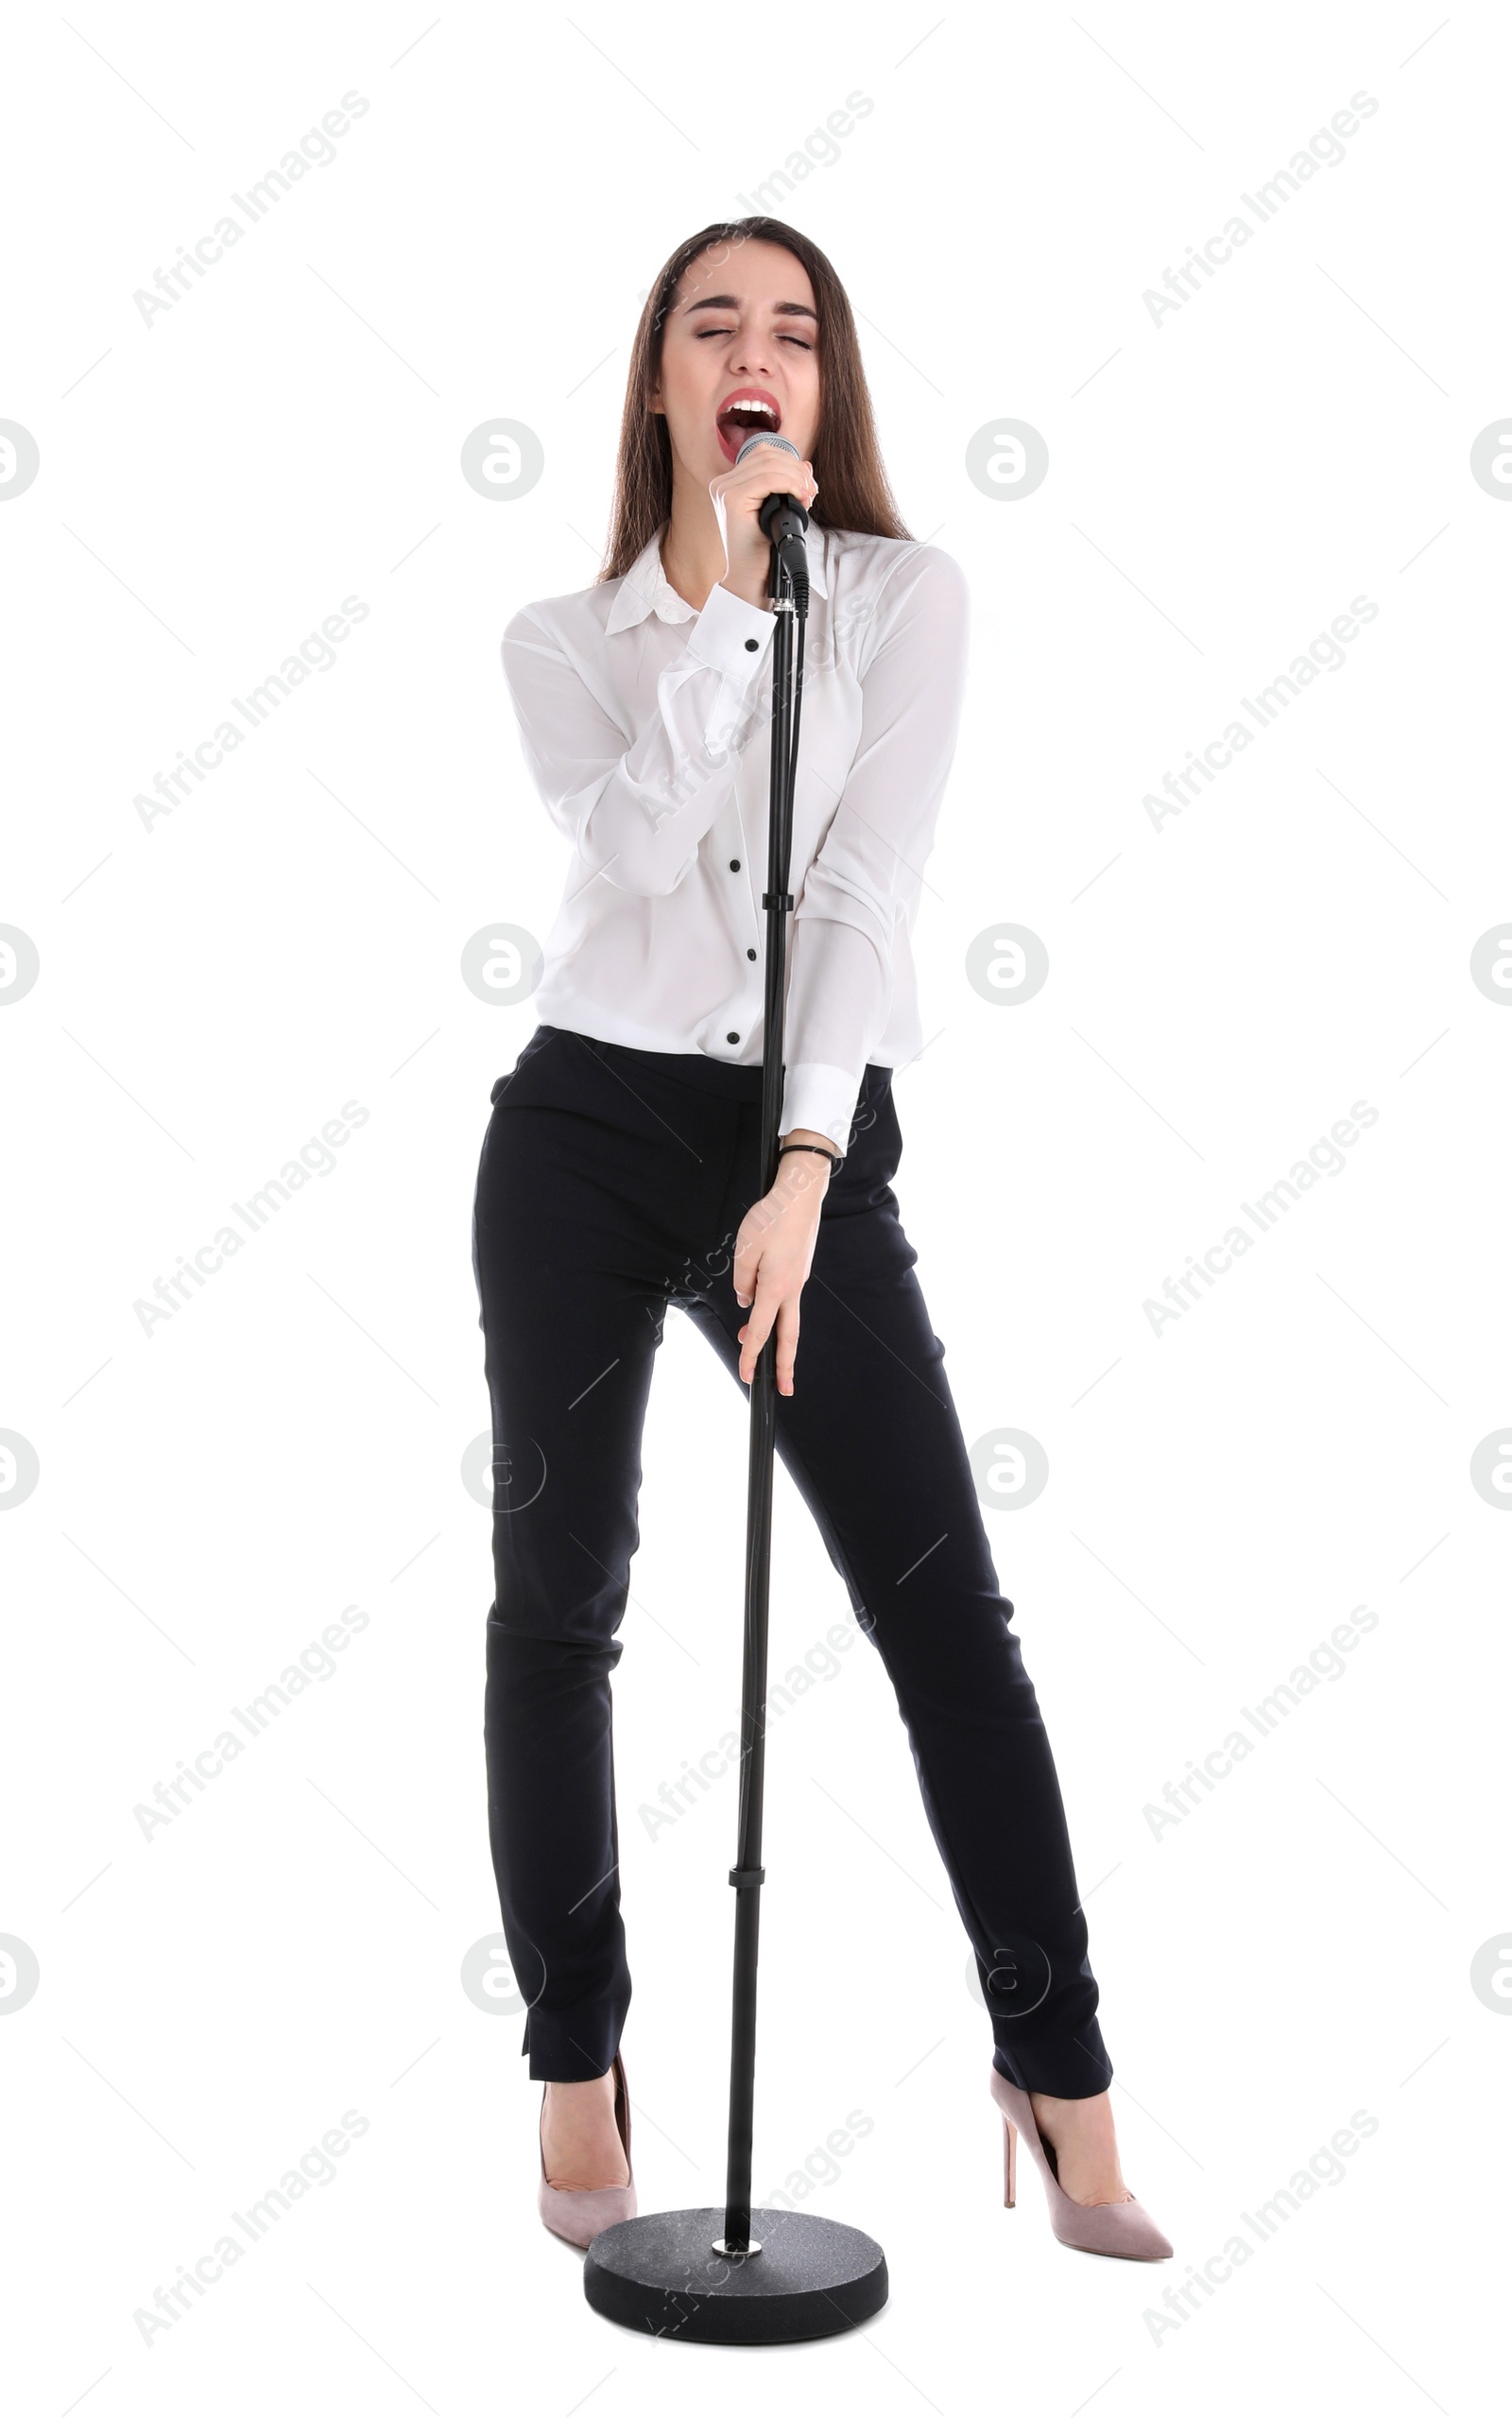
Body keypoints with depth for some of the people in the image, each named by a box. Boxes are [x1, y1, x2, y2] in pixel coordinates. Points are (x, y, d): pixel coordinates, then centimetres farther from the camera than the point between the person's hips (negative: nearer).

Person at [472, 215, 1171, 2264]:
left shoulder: (906, 597, 3)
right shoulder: (563, 637, 8)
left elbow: (868, 890, -9)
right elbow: (635, 839, -12)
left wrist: (804, 1173, -19)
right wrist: (721, 591, -12)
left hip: (812, 1136, -1)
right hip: (585, 1127, 2)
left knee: (947, 1609, -6)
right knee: (559, 1604, 5)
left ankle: (1060, 2076, 7)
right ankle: (577, 2066, 21)